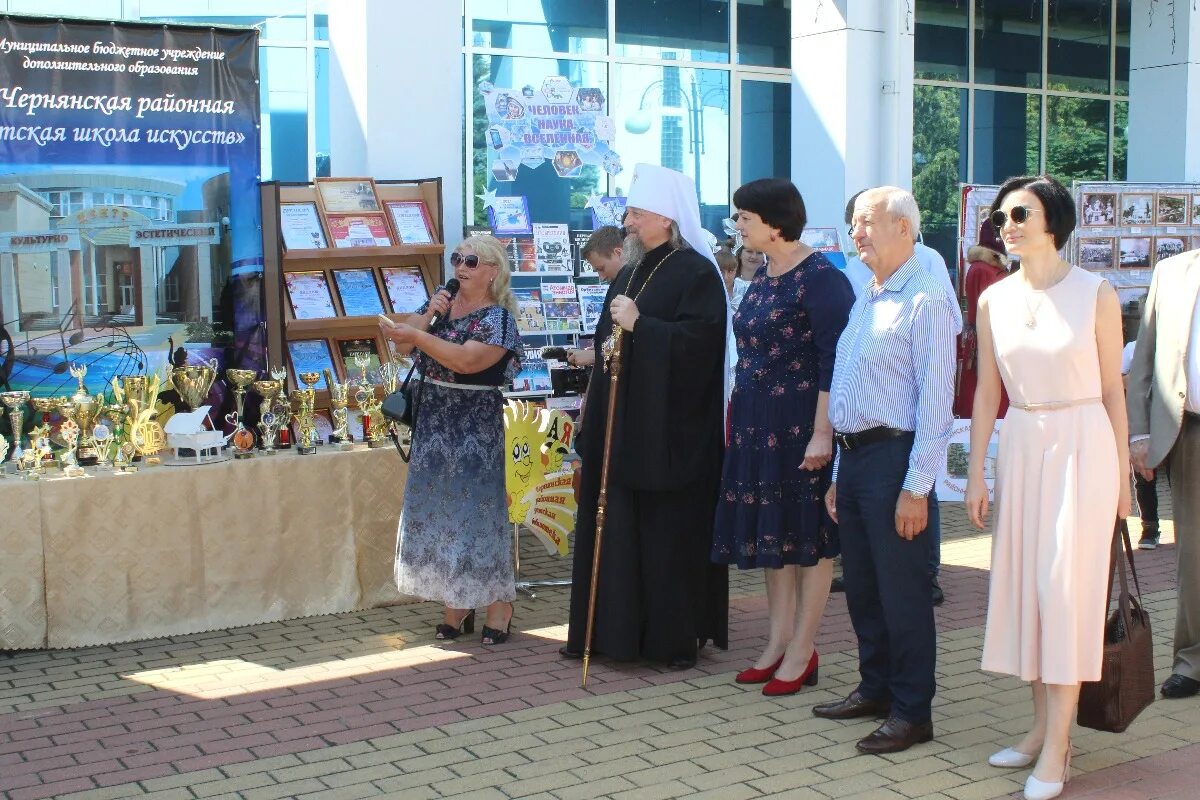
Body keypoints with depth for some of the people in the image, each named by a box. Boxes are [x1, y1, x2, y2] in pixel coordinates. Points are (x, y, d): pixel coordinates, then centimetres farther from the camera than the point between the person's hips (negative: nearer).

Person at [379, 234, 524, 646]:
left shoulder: (498, 319, -11)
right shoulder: (441, 301, 9)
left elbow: (466, 360, -27)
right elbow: (403, 343, 2)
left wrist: (417, 336, -30)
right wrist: (430, 314, -11)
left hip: (475, 430, -6)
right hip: (433, 426, 6)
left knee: (474, 509, -4)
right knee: (439, 509, 7)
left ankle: (499, 603, 7)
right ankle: (457, 604, 16)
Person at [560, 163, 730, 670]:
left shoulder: (696, 272, -9)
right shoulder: (631, 273, 16)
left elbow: (699, 343, -20)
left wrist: (638, 326, -20)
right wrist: (607, 348, 7)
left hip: (671, 428, -8)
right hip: (623, 423, 8)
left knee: (670, 531, -2)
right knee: (617, 528, 9)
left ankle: (677, 636, 8)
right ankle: (617, 631, 18)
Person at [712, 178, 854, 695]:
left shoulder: (820, 278, -14)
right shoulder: (762, 279, 13)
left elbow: (834, 361, -17)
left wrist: (822, 432, -22)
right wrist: (738, 416, 18)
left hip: (801, 423, -9)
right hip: (758, 424, 9)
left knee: (808, 535, 1)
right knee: (770, 533, 12)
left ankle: (801, 653, 9)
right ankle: (778, 641, 22)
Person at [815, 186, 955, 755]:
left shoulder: (925, 302, -12)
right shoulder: (864, 302, 16)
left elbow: (936, 402, -17)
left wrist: (916, 488, -20)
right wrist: (839, 473, 16)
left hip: (894, 456, -9)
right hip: (853, 455, 9)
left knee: (902, 590, 0)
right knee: (861, 586, 16)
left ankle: (912, 712, 11)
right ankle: (876, 689, 31)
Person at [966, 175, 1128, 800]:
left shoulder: (1096, 294, -5)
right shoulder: (994, 301, 5)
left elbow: (1112, 390, 0)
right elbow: (987, 392, 9)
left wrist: (1122, 477, 1)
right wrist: (976, 473, 7)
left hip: (1082, 446, -4)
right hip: (1020, 446, 4)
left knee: (1067, 586, -6)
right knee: (1023, 585, 6)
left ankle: (1056, 749, -1)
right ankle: (1044, 728, 19)